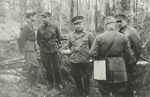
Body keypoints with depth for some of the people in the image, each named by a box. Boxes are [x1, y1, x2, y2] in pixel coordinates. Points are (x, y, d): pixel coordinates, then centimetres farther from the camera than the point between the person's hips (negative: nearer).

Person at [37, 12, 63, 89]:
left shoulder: (54, 27, -3)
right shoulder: (40, 29, -2)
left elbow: (59, 38, 8)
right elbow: (38, 40, 10)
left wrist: (57, 45, 7)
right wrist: (42, 47, 10)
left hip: (54, 50, -1)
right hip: (44, 51, 1)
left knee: (56, 68, 6)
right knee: (47, 68, 11)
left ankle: (58, 83, 22)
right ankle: (50, 82, 27)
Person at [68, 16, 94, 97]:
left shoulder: (89, 34, -5)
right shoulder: (71, 35, 3)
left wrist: (86, 53, 1)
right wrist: (74, 49, 4)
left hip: (86, 61, -2)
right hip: (74, 61, 3)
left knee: (86, 79, 9)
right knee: (77, 79, 14)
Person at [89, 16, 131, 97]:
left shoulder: (99, 37, -9)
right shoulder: (122, 37, -3)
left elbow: (92, 54, -12)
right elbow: (127, 55, 0)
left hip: (104, 70, -1)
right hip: (119, 71, 1)